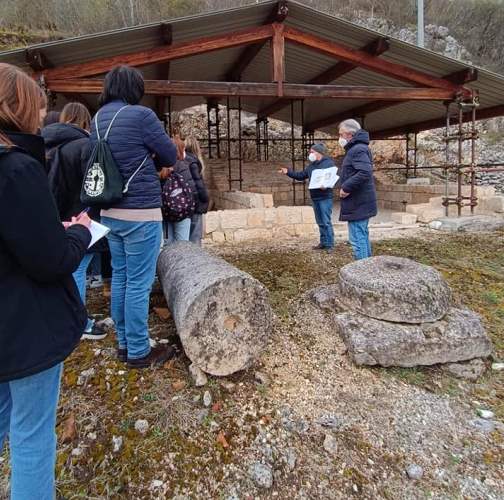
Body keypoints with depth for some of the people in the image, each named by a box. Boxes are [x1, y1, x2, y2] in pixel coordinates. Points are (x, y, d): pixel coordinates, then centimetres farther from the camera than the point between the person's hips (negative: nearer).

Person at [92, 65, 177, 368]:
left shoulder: (97, 120, 11)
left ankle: (124, 344, 27)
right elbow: (171, 157, -3)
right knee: (139, 283, 0)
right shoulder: (140, 115, -11)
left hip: (110, 212, 8)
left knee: (120, 278, 15)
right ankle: (139, 352, 12)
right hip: (140, 212, -8)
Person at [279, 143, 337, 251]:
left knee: (326, 222, -7)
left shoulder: (329, 163, -8)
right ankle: (323, 242, 21)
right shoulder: (311, 166, 16)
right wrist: (288, 172, 8)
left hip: (325, 197, -8)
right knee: (320, 222, 13)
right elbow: (300, 176, 19)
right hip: (315, 198, 8)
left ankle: (329, 244, 0)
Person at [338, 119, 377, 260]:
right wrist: (346, 186, 10)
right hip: (361, 203, 11)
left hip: (357, 204, -11)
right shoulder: (356, 149, 18)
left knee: (357, 239, -7)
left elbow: (365, 173, -28)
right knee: (363, 237, 17)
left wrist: (346, 187, -21)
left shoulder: (358, 149, -15)